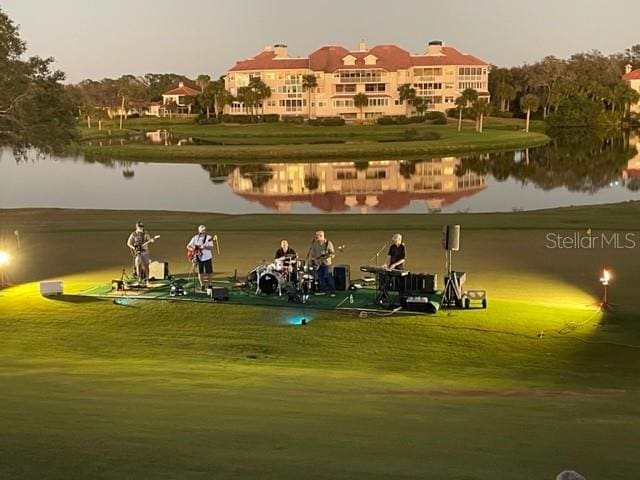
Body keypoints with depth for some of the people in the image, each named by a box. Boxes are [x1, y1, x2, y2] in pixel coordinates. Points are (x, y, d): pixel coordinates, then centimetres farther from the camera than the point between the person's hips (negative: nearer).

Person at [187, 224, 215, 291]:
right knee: (200, 273, 5)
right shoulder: (195, 238, 1)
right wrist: (193, 250, -15)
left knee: (209, 272, 1)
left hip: (207, 257, -1)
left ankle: (209, 285, 18)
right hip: (199, 258, 1)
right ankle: (202, 286, 18)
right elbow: (188, 246, 4)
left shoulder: (209, 238, -4)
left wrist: (205, 247, -29)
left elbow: (211, 247, -12)